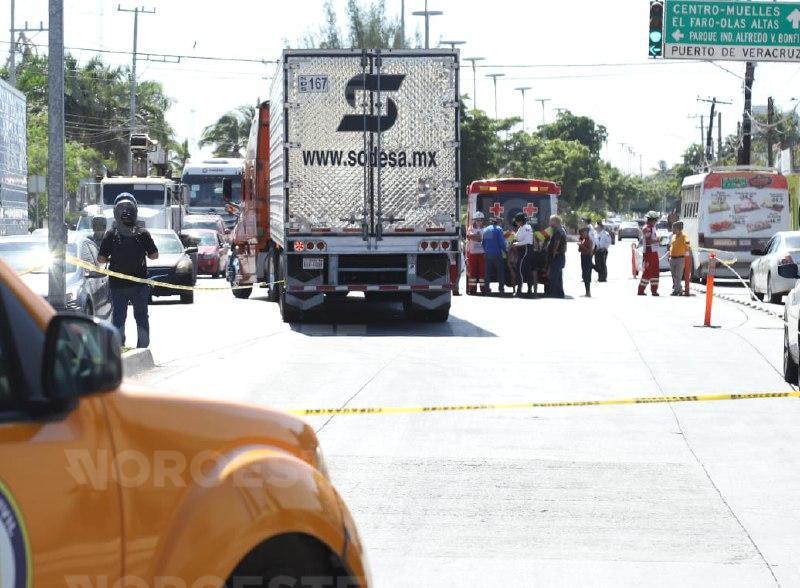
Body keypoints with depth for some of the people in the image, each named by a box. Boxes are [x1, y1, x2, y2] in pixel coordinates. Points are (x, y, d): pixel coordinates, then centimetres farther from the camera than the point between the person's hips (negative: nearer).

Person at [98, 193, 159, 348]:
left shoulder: (111, 235, -8)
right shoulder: (143, 233, -8)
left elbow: (101, 259, -7)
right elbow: (155, 255, -3)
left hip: (117, 284, -1)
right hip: (139, 284, 1)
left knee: (118, 318, 7)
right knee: (141, 317, 14)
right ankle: (143, 347, 15)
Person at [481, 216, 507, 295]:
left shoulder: (485, 230, 10)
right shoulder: (498, 229, -7)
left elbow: (483, 243, 14)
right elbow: (502, 242, -11)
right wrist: (505, 250, 2)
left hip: (487, 254, 5)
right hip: (497, 254, -5)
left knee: (488, 272, 8)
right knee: (500, 271, 2)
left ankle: (487, 289, 5)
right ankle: (501, 289, -2)